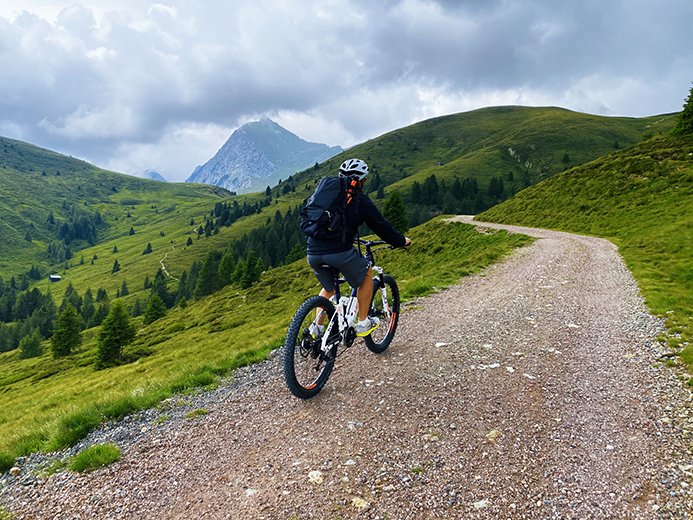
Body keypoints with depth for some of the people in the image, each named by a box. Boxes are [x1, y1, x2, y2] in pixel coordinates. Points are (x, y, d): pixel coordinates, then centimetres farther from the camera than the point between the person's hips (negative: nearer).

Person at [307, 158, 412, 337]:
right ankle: (363, 323, 23)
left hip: (313, 253, 6)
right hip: (340, 251, -5)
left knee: (328, 289, 30)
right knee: (367, 274, 22)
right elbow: (382, 226, 10)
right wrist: (402, 241, 27)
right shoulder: (360, 199, 5)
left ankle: (316, 328, 20)